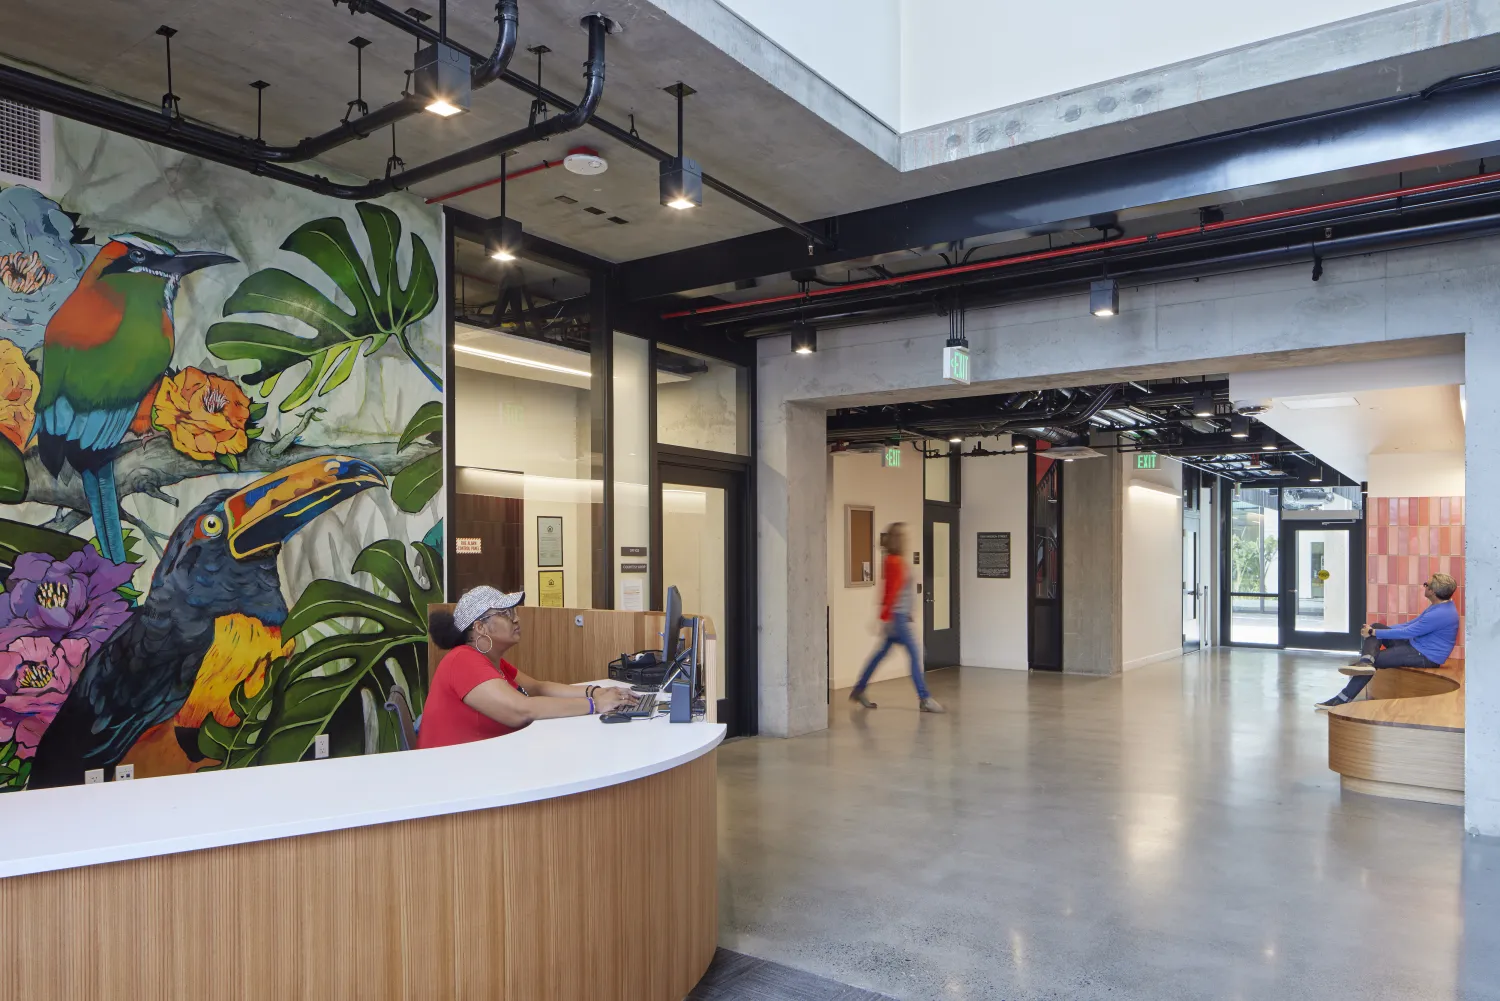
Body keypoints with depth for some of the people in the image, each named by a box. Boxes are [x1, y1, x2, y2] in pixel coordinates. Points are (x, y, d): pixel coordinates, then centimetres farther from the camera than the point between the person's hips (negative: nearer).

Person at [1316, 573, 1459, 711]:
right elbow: (1411, 624, 17)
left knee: (1375, 660, -12)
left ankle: (1343, 699, -9)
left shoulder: (1441, 614, -26)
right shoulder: (1438, 606, 9)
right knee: (1376, 626, -1)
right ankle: (1366, 661, -25)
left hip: (1425, 657, -10)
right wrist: (1374, 630, 12)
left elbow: (1407, 632, -23)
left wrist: (1373, 632, -14)